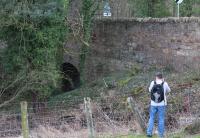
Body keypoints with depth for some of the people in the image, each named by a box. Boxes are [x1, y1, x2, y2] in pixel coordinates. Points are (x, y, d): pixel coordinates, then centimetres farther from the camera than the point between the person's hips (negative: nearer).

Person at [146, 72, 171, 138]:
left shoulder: (153, 83, -5)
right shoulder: (164, 84, -7)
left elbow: (150, 90, 14)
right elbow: (168, 90, 12)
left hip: (153, 104, 1)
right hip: (162, 104, -1)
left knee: (151, 118, 11)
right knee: (161, 119, 6)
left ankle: (149, 132, 2)